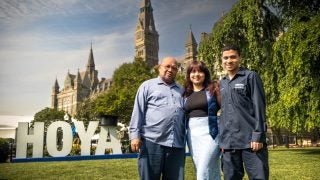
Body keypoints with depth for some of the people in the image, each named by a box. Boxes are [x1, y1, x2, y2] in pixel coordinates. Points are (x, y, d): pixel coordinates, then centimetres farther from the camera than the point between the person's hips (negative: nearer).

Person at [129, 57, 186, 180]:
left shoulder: (181, 91, 22)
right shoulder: (147, 86, 10)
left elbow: (185, 117, 21)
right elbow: (138, 111, 3)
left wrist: (186, 141, 14)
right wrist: (135, 135, -7)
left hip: (177, 144, 4)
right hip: (152, 141, -3)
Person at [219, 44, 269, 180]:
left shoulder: (251, 77, 2)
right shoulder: (221, 84, 17)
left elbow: (259, 107, -5)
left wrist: (258, 135, -13)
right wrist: (221, 139, 13)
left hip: (250, 140, -5)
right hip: (228, 142, 5)